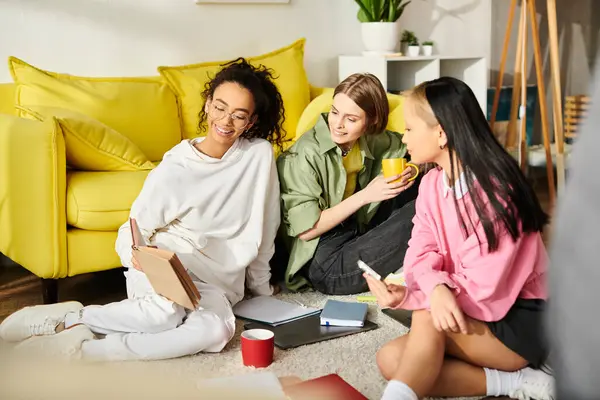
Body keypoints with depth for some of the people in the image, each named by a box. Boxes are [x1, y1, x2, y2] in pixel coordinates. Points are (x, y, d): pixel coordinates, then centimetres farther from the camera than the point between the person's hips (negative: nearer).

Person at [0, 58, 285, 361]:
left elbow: (261, 230, 5)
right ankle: (70, 318, -12)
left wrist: (260, 285, 12)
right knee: (165, 312, -38)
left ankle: (86, 350, -24)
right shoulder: (174, 170, -8)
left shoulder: (260, 154, -4)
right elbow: (133, 232, -1)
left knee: (217, 330, -34)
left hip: (214, 282, 2)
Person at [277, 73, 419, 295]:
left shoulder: (370, 142, -1)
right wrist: (365, 196, -23)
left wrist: (410, 170, -8)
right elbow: (305, 230, -19)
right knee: (415, 216, -20)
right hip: (326, 265, -7)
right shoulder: (306, 154, -19)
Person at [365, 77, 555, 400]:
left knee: (427, 319, -31)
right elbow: (421, 254, -10)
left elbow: (483, 291, -26)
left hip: (521, 321, -8)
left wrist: (408, 296, -26)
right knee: (390, 359, -13)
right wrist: (436, 289, -33)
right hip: (467, 313, 8)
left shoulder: (494, 191, -24)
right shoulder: (431, 183, 2)